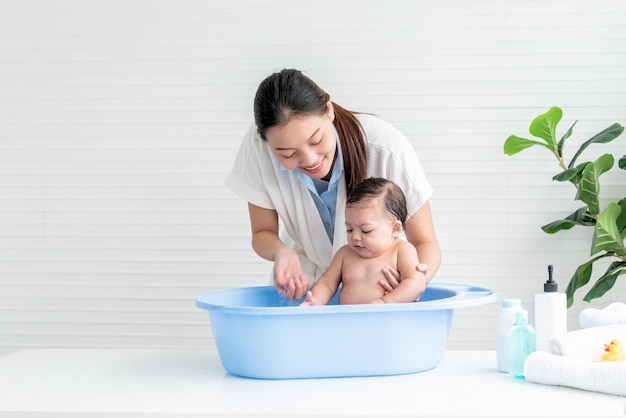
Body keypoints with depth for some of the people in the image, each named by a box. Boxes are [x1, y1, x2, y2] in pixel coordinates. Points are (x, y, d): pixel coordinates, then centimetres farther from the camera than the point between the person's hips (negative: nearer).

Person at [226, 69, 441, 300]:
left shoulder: (387, 149, -29)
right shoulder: (257, 146, -24)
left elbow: (425, 242, -19)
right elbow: (263, 233, -10)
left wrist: (419, 277, -42)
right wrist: (281, 253, -34)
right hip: (305, 275, 1)